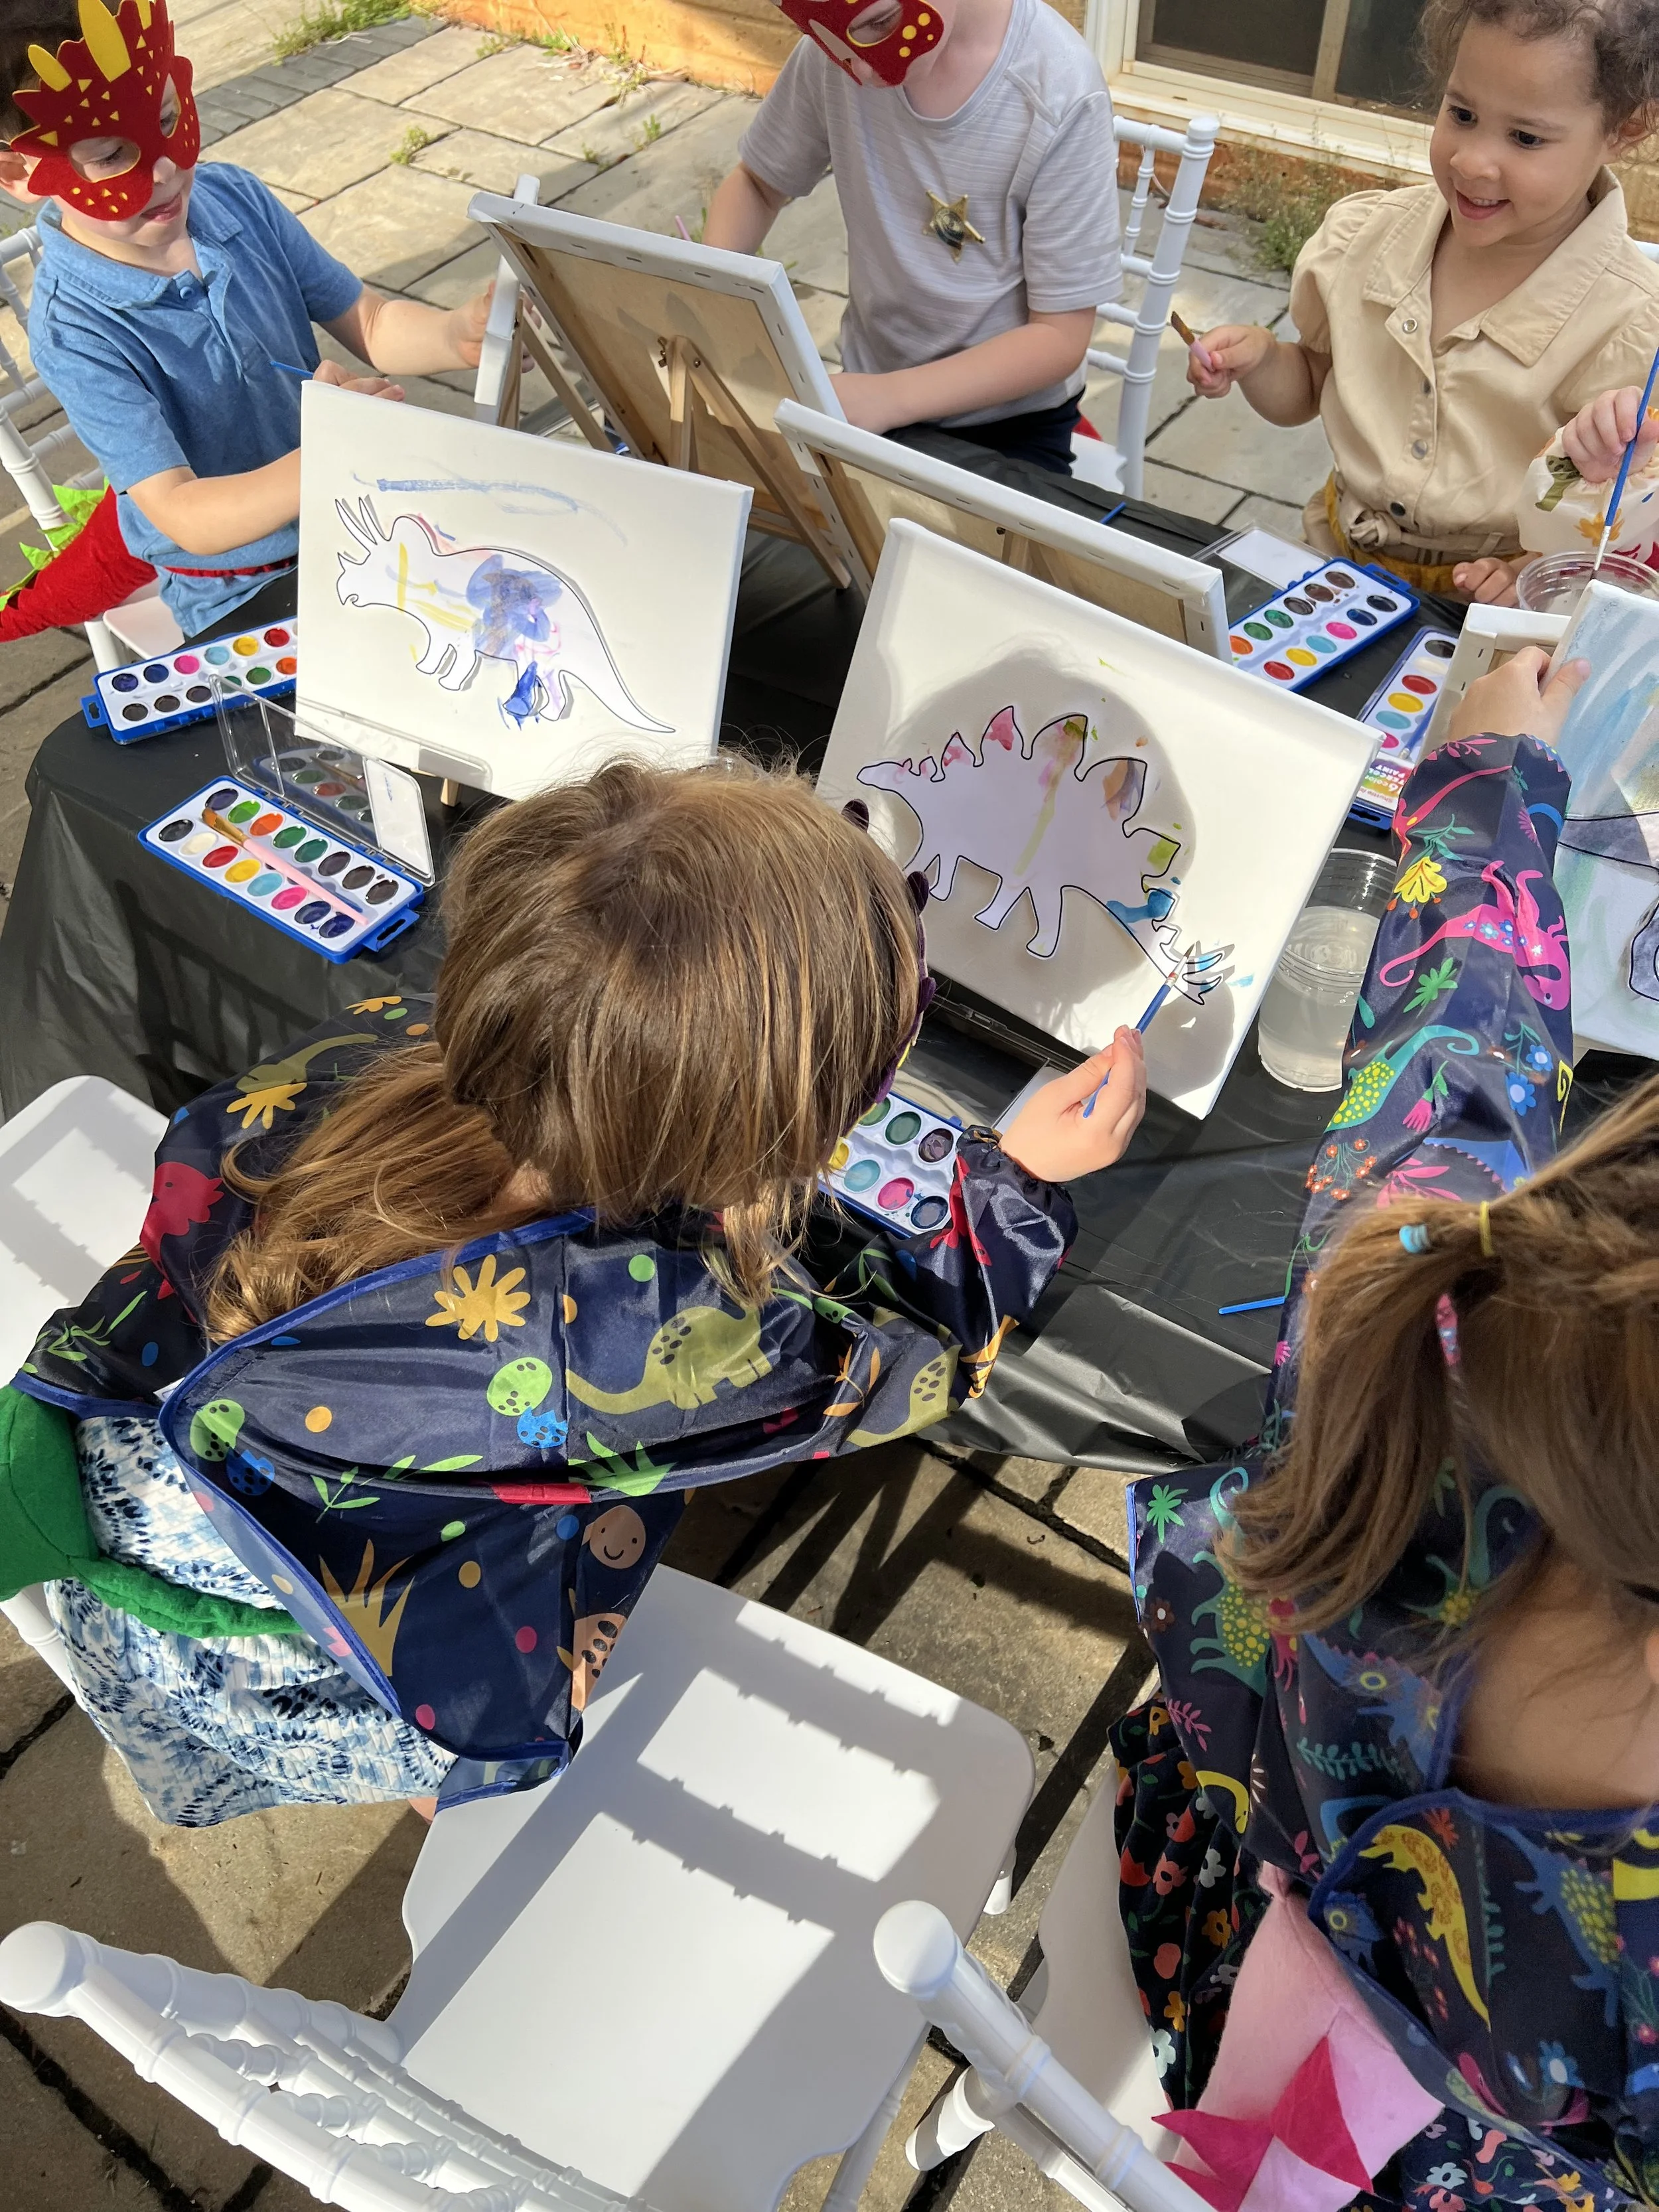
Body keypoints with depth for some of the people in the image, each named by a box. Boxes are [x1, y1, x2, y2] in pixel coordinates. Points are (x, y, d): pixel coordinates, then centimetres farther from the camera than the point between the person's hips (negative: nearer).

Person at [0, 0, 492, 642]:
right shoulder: (73, 333, -21)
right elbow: (186, 519, -28)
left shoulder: (236, 197, -6)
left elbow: (370, 325, 0)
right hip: (241, 598, -5)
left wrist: (459, 335, -24)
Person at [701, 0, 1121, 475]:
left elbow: (1060, 337, -19)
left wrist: (890, 398, -32)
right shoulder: (833, 52, -12)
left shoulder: (1059, 93, -23)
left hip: (1010, 423, -3)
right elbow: (756, 185, 5)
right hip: (868, 396, 3)